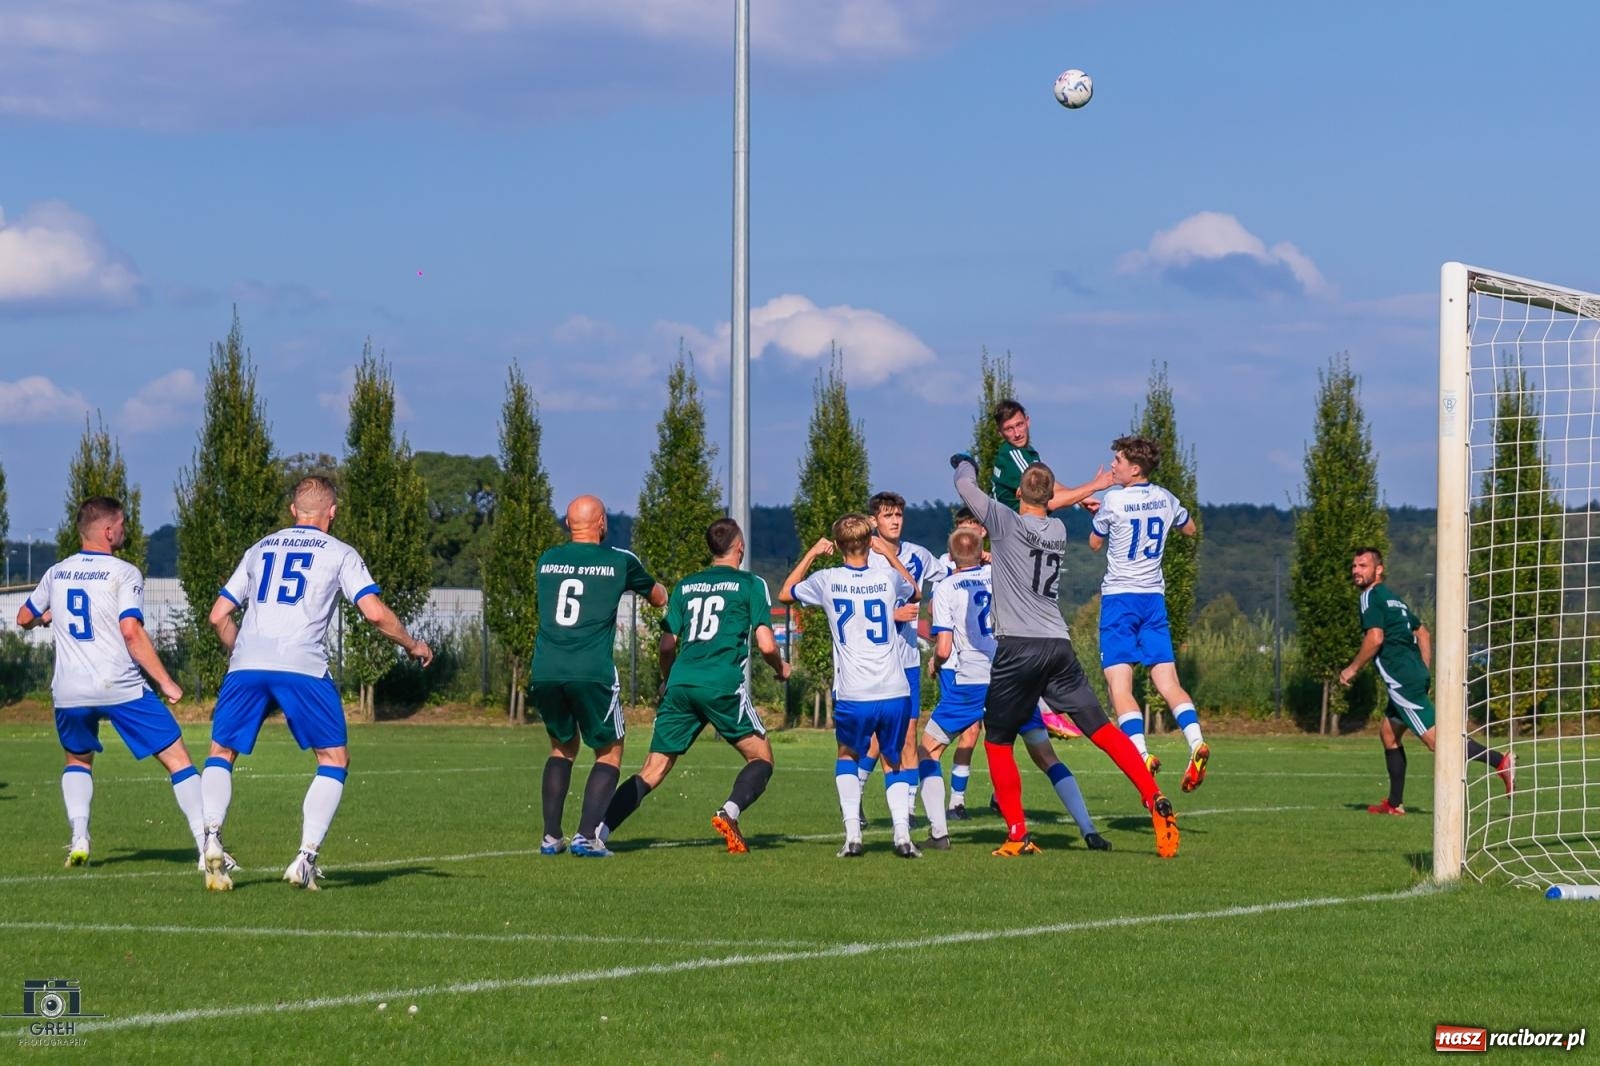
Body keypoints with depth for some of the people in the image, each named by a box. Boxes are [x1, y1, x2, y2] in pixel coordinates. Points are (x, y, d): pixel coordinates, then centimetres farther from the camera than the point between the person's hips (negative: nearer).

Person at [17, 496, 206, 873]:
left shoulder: (56, 574, 11)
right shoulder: (124, 574, -5)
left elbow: (24, 618, 26)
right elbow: (131, 631, -16)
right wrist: (166, 682, -12)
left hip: (69, 693, 5)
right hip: (121, 688, -5)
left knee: (78, 760, 29)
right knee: (178, 759, 2)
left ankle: (79, 839, 9)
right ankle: (205, 844, -9)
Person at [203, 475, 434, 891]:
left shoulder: (259, 549, 23)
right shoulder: (340, 553, 12)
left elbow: (219, 616, 22)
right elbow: (375, 612, 1)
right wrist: (413, 645, 17)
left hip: (246, 666, 3)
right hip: (302, 667, -3)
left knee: (221, 753, 16)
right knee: (334, 760, 11)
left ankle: (211, 837, -9)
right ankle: (306, 858, -3)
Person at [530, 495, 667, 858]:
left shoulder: (546, 561, 13)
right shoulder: (620, 561, 4)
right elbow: (659, 599, 20)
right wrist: (659, 588, 45)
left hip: (544, 673, 4)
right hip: (592, 674, -4)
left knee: (562, 747, 24)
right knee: (610, 752, 13)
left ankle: (551, 836, 14)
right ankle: (587, 835, -3)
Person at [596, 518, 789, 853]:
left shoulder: (685, 586, 18)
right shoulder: (750, 584, 5)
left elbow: (667, 644, 16)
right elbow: (766, 644, -1)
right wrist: (781, 669, 20)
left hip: (681, 685, 4)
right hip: (723, 686, -4)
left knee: (653, 771, 5)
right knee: (761, 758, 10)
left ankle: (600, 828, -10)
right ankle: (730, 812, -16)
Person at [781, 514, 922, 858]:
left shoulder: (828, 580, -2)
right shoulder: (887, 578, 2)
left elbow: (785, 594, 20)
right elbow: (915, 594, 28)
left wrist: (811, 554, 27)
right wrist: (890, 554, 31)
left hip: (853, 696, -1)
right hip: (894, 693, 1)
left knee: (847, 756, 22)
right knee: (894, 762, 18)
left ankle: (852, 833, 5)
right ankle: (902, 834, -2)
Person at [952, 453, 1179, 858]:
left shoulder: (1006, 522, -2)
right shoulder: (1058, 531, 13)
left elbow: (965, 487, 5)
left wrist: (965, 464, 25)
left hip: (1016, 649, -4)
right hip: (1058, 645, 4)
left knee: (997, 742, 9)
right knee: (1101, 729, 4)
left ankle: (1018, 835, 4)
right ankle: (1155, 801, -8)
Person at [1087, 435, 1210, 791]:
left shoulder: (1114, 500, -9)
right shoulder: (1165, 499, 6)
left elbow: (1095, 543, 6)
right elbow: (1190, 529, 26)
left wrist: (1097, 513, 22)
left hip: (1119, 596, -5)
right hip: (1154, 597, 5)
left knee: (1119, 685, -9)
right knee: (1167, 682, 4)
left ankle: (1141, 752, -26)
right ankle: (1196, 740, -18)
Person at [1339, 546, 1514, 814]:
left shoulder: (1372, 596, -4)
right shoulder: (1393, 598, 24)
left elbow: (1375, 638, -17)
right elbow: (1423, 633, 27)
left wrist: (1352, 669, -6)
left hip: (1401, 679, -10)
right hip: (1414, 676, 10)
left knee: (1436, 738, -15)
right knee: (1388, 732, 18)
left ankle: (1500, 761, -26)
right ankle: (1395, 803, 19)